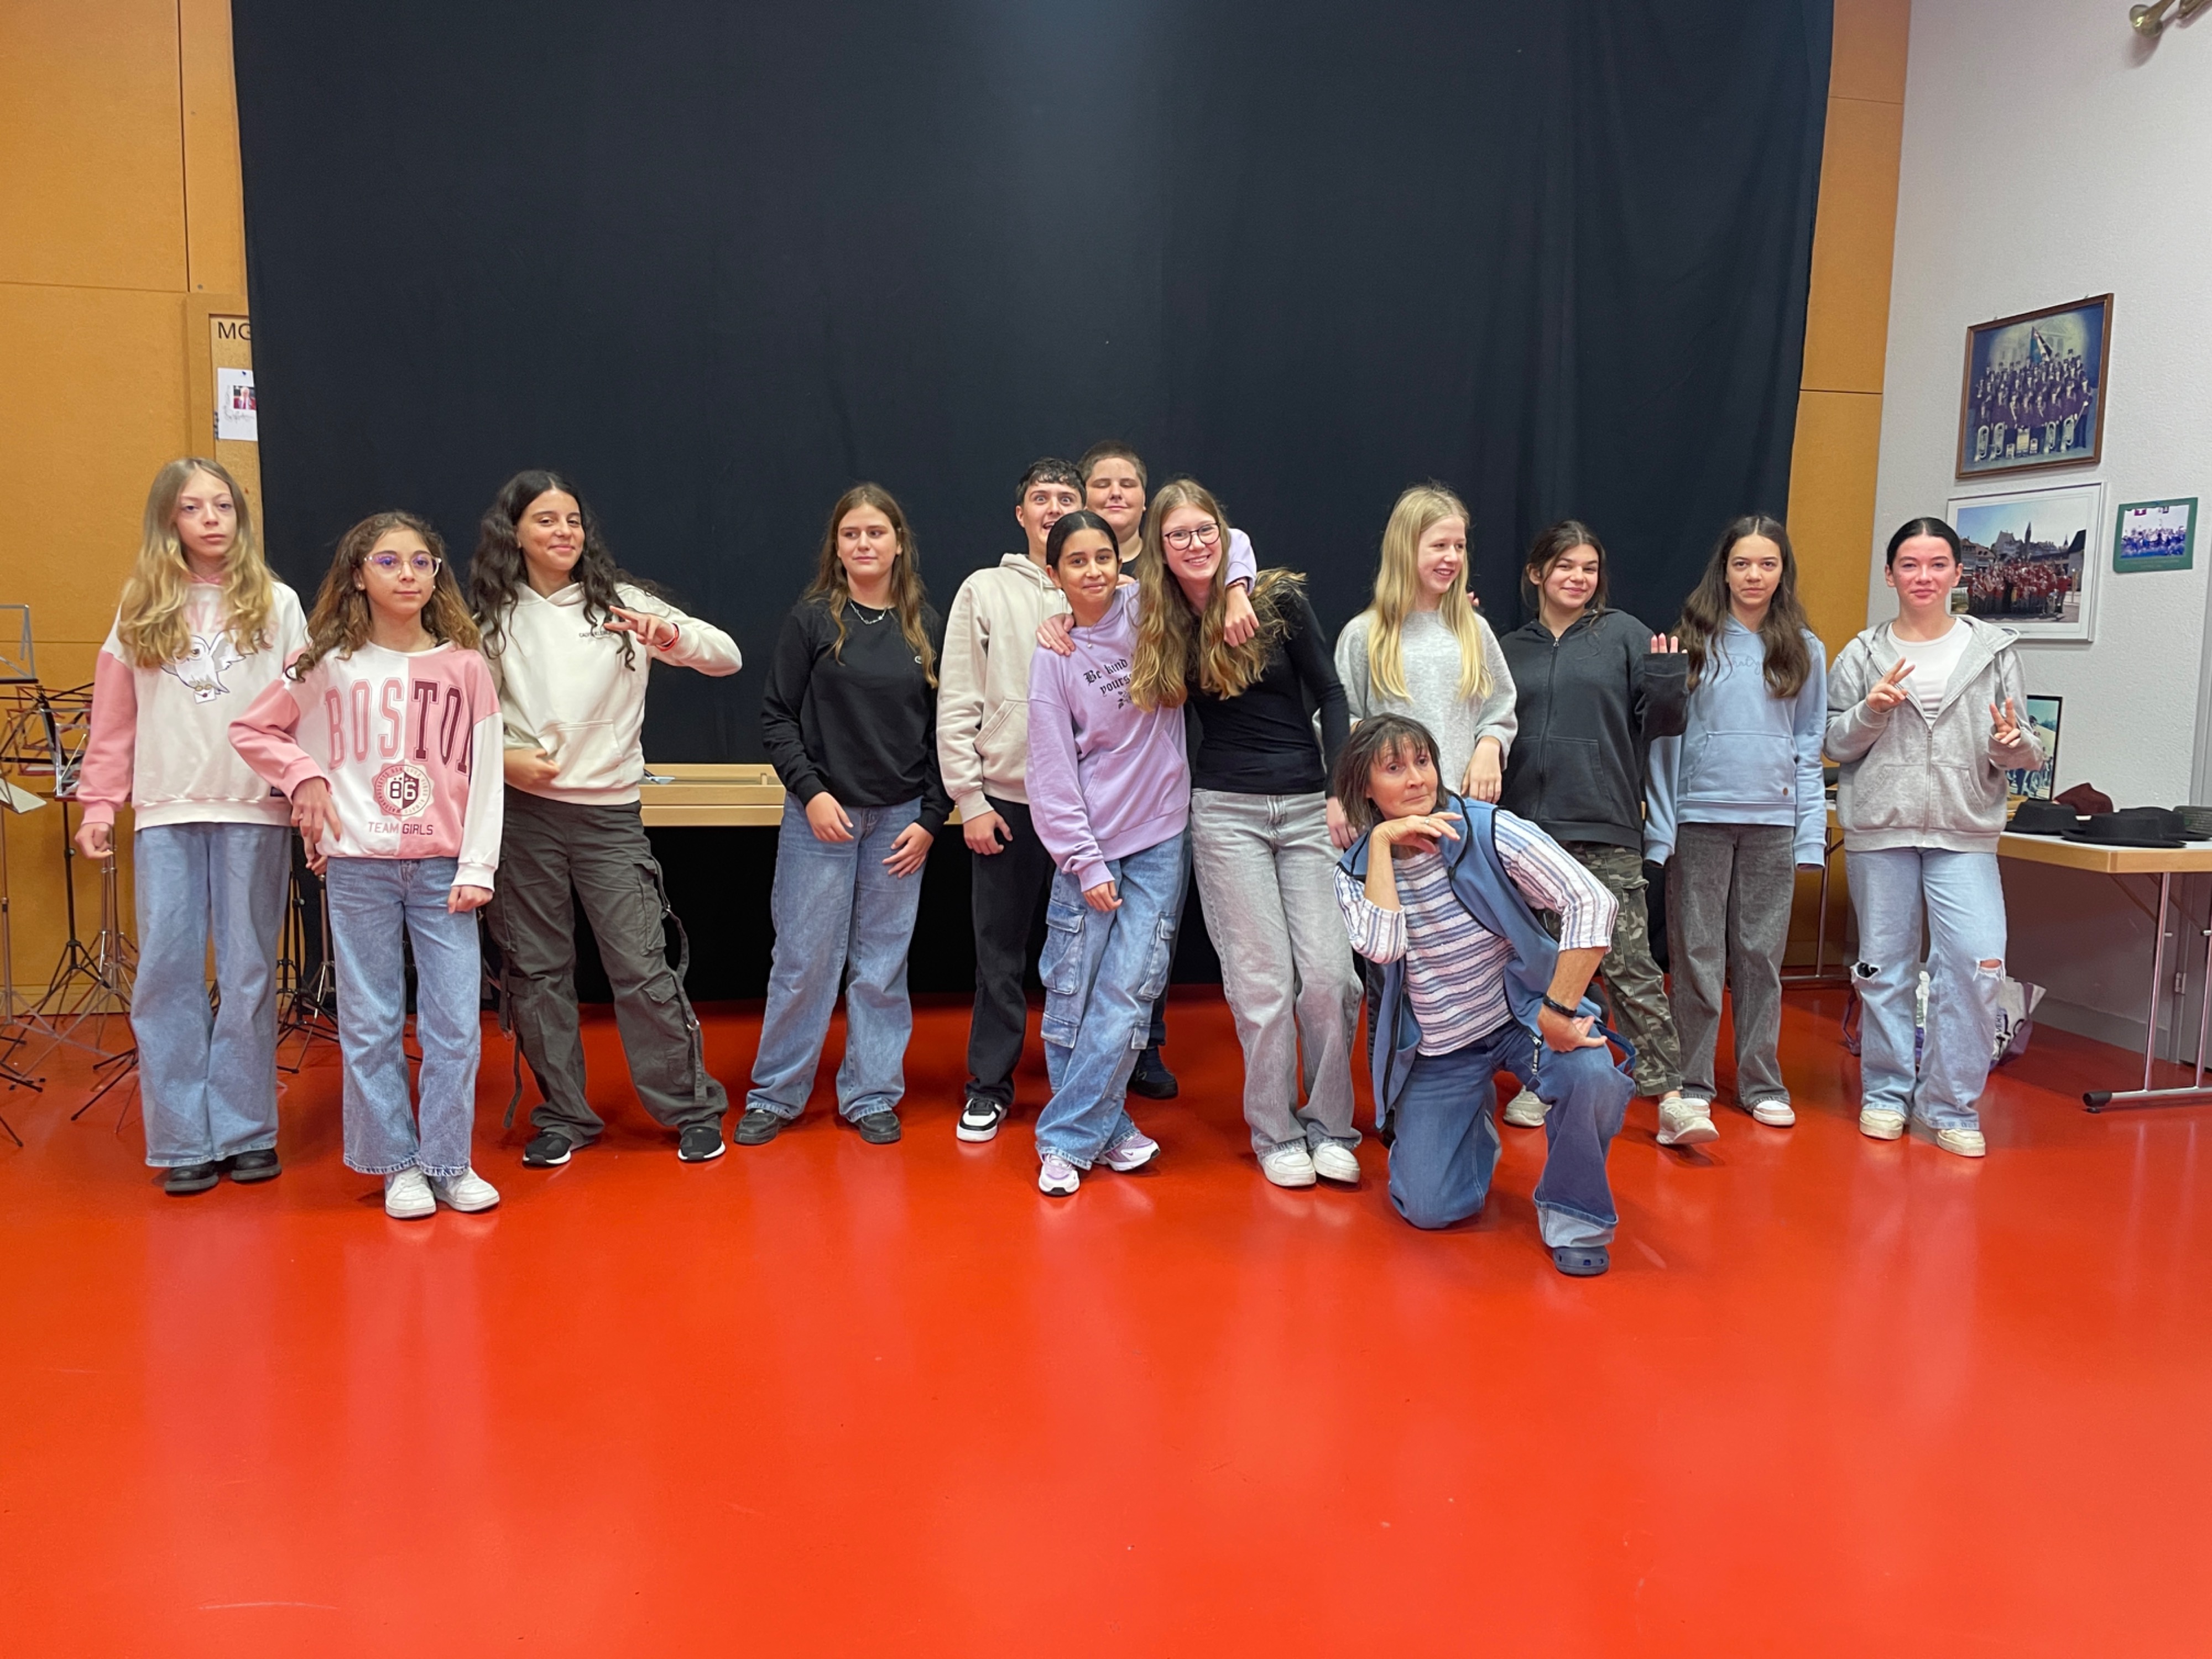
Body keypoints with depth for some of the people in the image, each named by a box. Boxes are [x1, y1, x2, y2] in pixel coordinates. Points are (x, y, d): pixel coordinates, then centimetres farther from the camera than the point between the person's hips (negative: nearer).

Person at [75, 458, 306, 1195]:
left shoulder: (277, 604, 4)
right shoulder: (139, 609, 9)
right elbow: (114, 718, 9)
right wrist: (99, 802, 3)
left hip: (254, 810, -1)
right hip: (165, 811, 2)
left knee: (249, 972, 4)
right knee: (167, 970, 1)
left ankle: (245, 1131, 14)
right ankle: (184, 1141, 10)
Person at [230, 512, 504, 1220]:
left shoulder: (465, 667, 2)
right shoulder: (327, 666, 2)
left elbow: (485, 776, 1)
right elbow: (251, 729, 14)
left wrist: (477, 868, -4)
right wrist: (302, 775, -3)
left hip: (442, 867, 0)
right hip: (357, 865, 0)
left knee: (456, 1022, 1)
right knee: (371, 1024, 6)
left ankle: (449, 1162, 15)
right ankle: (397, 1166, 18)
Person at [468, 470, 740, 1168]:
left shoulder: (621, 602, 1)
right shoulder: (489, 618, 5)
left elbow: (728, 657, -5)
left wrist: (671, 636, -24)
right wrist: (501, 759, -11)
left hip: (608, 812, -2)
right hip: (520, 813, 2)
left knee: (644, 968, -1)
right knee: (536, 971, 9)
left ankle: (693, 1108, 14)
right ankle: (563, 1116, 23)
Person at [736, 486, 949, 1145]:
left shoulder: (926, 625, 5)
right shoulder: (812, 618, 0)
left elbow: (942, 730, 6)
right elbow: (777, 716, -1)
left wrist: (931, 817, -1)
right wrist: (810, 791, -12)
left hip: (900, 819, 2)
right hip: (821, 814, -2)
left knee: (882, 965, 7)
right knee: (803, 959, 3)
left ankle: (872, 1096, 20)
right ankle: (774, 1095, 17)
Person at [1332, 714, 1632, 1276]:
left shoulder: (1491, 831, -15)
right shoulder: (1355, 872, -6)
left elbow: (1594, 901, -24)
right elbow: (1382, 947, -26)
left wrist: (1558, 1010, -29)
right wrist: (1382, 841, -24)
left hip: (1521, 1013, -2)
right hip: (1436, 1048, 2)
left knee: (1591, 1077, -35)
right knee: (1428, 1211, -2)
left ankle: (1573, 1215, -5)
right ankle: (1474, 1128, 33)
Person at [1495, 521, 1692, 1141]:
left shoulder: (1623, 634, 6)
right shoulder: (1508, 650, 12)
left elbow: (1659, 722, 5)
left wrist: (1666, 679, -16)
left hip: (1605, 832, -3)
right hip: (1526, 828, 3)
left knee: (1630, 965, -7)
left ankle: (1670, 1097, -4)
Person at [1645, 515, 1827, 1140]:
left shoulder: (1804, 650, 8)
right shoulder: (1693, 642, 2)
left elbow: (1811, 747, 9)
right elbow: (1666, 737, 0)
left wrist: (1811, 832, 1)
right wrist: (1660, 825, -7)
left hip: (1773, 821, 2)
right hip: (1699, 816, -1)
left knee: (1762, 954, 8)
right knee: (1696, 954, 3)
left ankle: (1762, 1083, 18)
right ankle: (1692, 1082, 13)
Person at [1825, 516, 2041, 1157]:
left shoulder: (1994, 649, 7)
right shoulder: (1862, 655, 5)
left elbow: (2023, 752, 8)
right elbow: (1835, 746, 5)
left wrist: (2013, 743, -14)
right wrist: (1870, 712, -12)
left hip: (1965, 832, 0)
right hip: (1880, 828, 0)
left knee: (1977, 962, -11)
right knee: (1884, 966, 6)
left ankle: (1951, 1104, 4)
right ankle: (1886, 1091, 21)